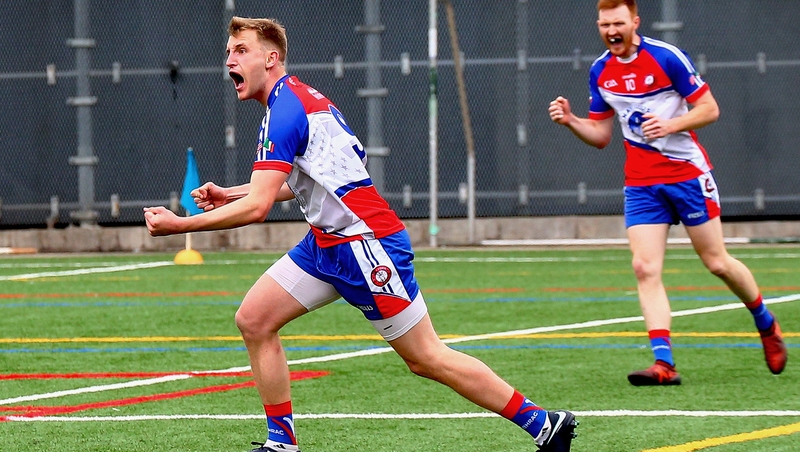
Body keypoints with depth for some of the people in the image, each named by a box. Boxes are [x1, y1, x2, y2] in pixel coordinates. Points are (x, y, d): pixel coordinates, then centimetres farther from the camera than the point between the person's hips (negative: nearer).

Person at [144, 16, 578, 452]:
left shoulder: (286, 110, -19)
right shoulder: (296, 99, 12)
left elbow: (257, 207, -26)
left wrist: (179, 224, -20)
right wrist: (229, 194, 19)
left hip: (364, 241, -10)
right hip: (327, 241, 10)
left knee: (426, 358, -5)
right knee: (253, 319, 2)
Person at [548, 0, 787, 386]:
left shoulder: (666, 57, -12)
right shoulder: (600, 72, 4)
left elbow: (709, 109, -9)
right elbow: (601, 135, 11)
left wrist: (670, 125, -25)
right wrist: (570, 121, -7)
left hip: (687, 173, -4)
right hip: (641, 184, 4)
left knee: (717, 262, 3)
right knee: (645, 268, -12)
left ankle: (766, 325, 29)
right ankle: (663, 363, -17)